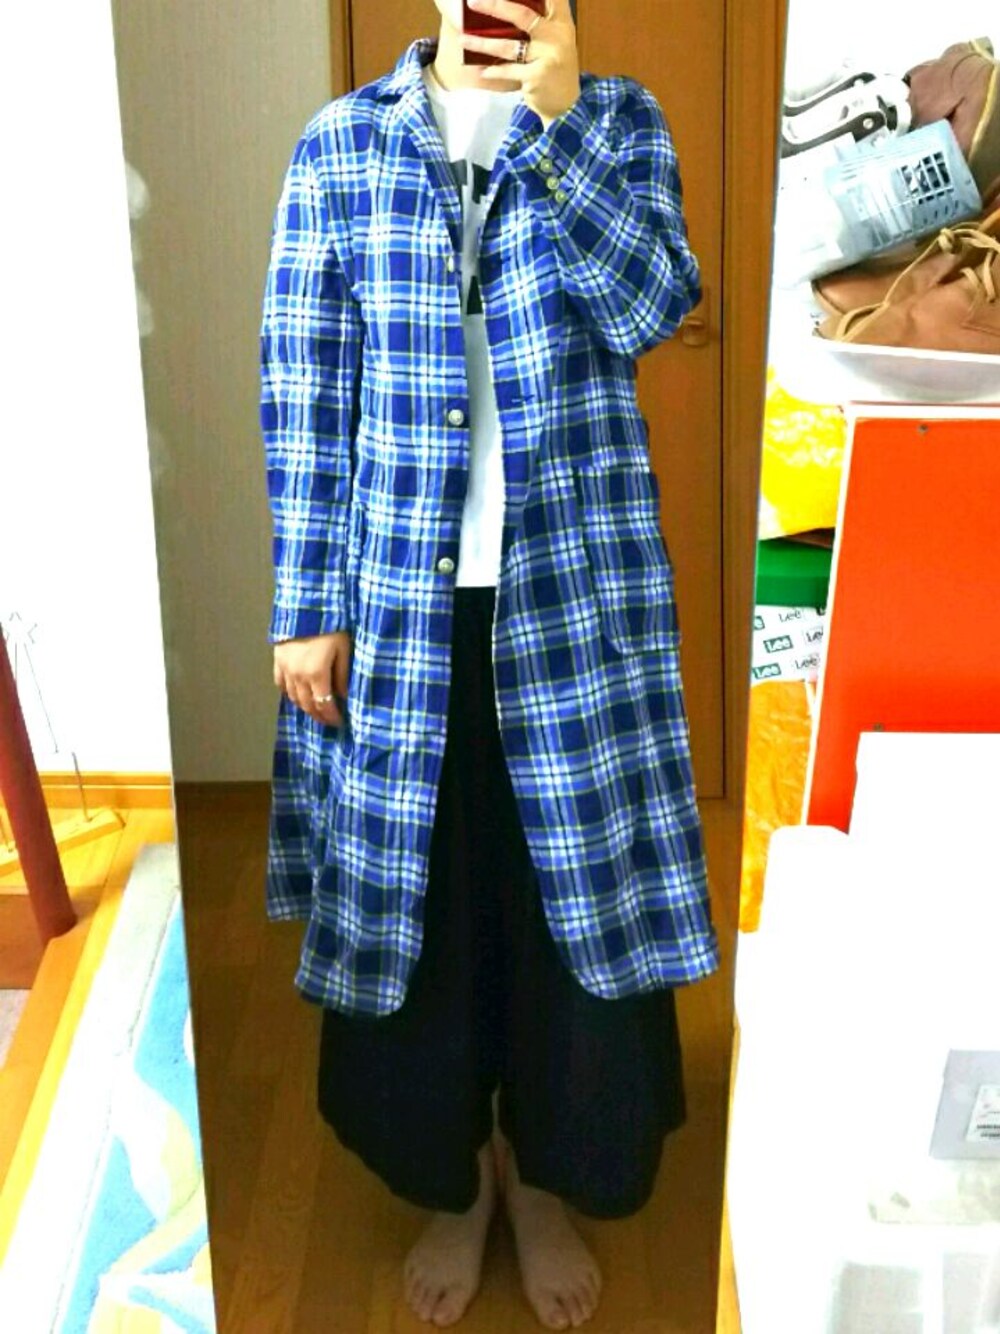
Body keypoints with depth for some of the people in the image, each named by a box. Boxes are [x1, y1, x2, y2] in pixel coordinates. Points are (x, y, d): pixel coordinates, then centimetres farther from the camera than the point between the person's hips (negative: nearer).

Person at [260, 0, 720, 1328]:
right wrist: (307, 610, -4)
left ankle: (547, 1180, 34)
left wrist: (554, 119, -19)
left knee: (577, 892, 9)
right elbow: (303, 396, 0)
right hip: (401, 600, 0)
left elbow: (653, 305, -13)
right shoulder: (340, 144, 2)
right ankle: (450, 1183, 35)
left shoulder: (620, 119, 4)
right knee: (411, 894, 11)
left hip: (574, 596, 0)